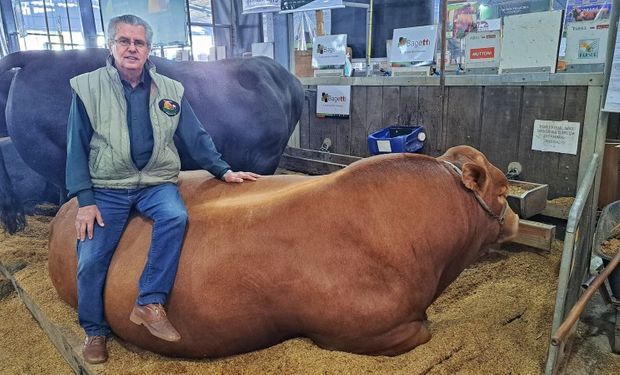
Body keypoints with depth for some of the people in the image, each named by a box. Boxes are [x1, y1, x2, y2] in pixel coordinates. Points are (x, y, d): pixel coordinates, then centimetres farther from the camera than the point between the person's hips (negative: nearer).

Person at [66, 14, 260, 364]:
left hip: (156, 183, 1)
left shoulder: (170, 90, 4)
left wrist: (224, 171, -2)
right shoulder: (88, 87, -1)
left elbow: (196, 137, 7)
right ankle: (95, 332, 16)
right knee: (90, 260, -10)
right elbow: (77, 147, -1)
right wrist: (85, 200, -6)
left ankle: (150, 304, -21)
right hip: (107, 188, 0)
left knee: (176, 217, -31)